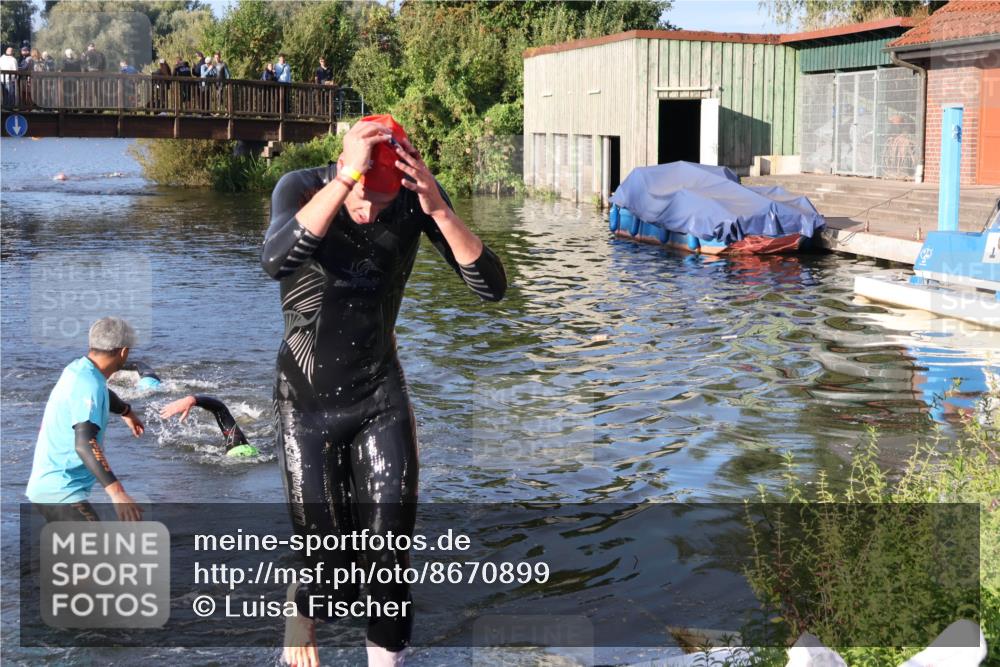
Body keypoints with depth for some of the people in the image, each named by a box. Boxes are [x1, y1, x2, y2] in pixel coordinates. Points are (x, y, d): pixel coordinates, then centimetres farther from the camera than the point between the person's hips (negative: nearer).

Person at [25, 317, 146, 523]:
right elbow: (84, 444, -36)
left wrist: (126, 412, 52)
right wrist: (116, 491, -45)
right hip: (59, 491, -10)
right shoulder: (88, 385, -22)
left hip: (51, 485, 10)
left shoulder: (78, 369, 7)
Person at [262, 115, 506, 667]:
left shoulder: (416, 198, -9)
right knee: (332, 574, -1)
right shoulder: (301, 188, -15)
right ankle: (301, 608, 35)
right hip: (308, 402, -2)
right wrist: (347, 178, -43)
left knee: (389, 566, -3)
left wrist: (439, 209, -31)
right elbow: (276, 261, -37)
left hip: (381, 398, 2)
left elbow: (491, 287, -17)